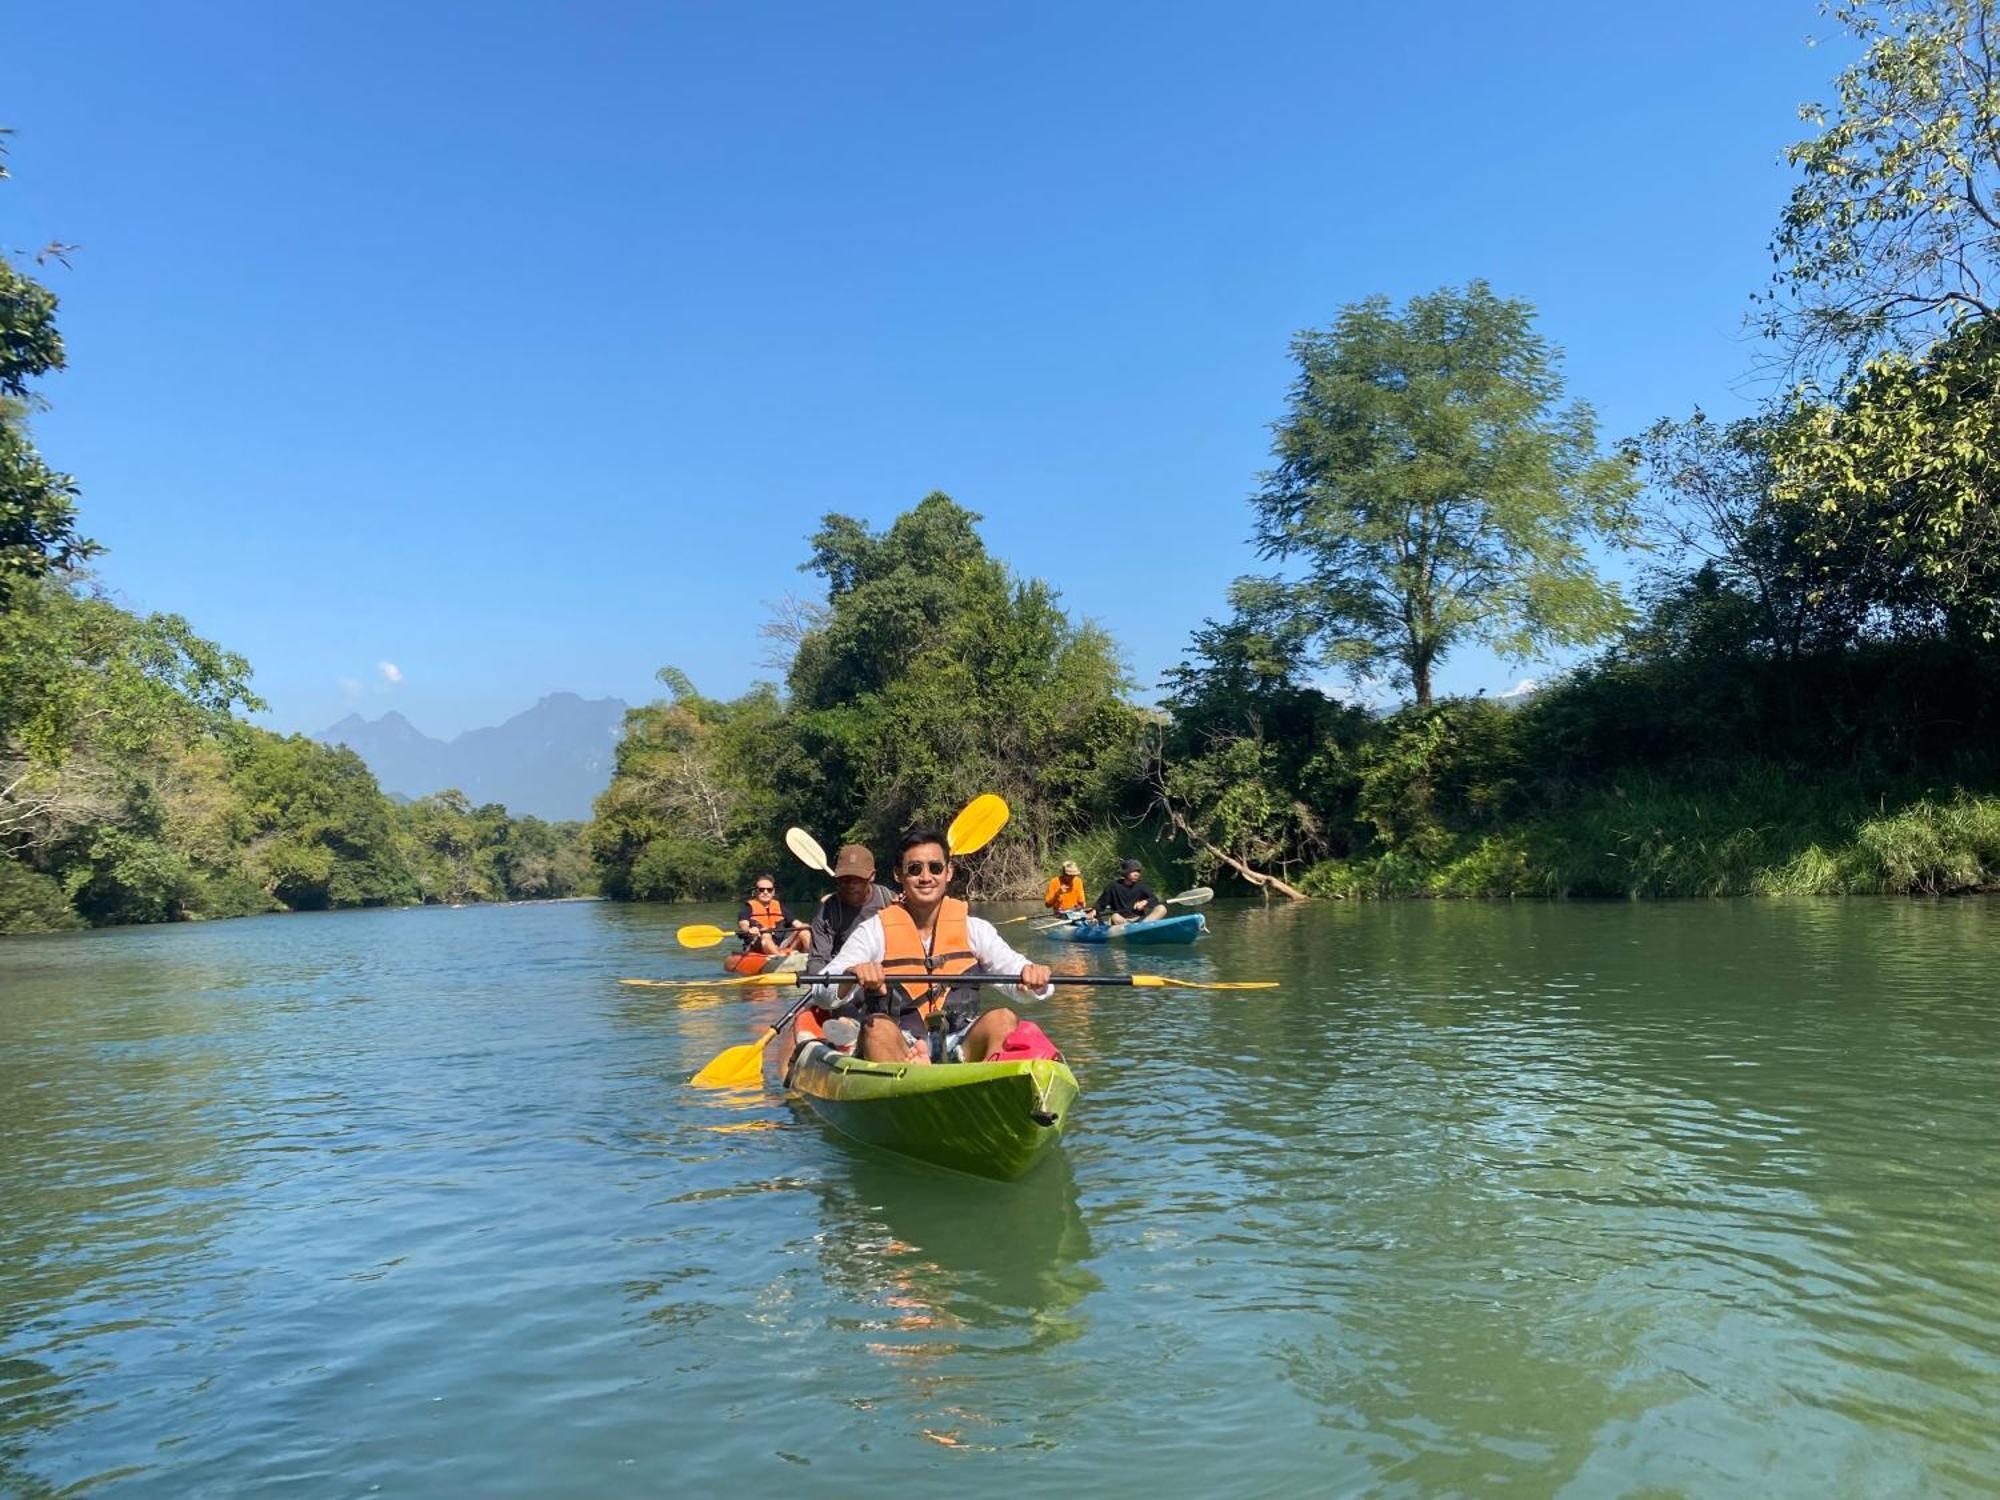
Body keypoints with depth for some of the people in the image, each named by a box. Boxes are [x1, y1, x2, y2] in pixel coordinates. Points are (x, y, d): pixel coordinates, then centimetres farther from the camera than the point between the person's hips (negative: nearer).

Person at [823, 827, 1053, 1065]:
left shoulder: (973, 929, 9)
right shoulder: (875, 931, 2)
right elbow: (823, 990, -9)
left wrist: (1033, 977, -25)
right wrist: (851, 975, -32)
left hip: (960, 1051, 2)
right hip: (896, 1050, -1)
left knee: (1003, 1019, -26)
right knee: (878, 1026, -31)